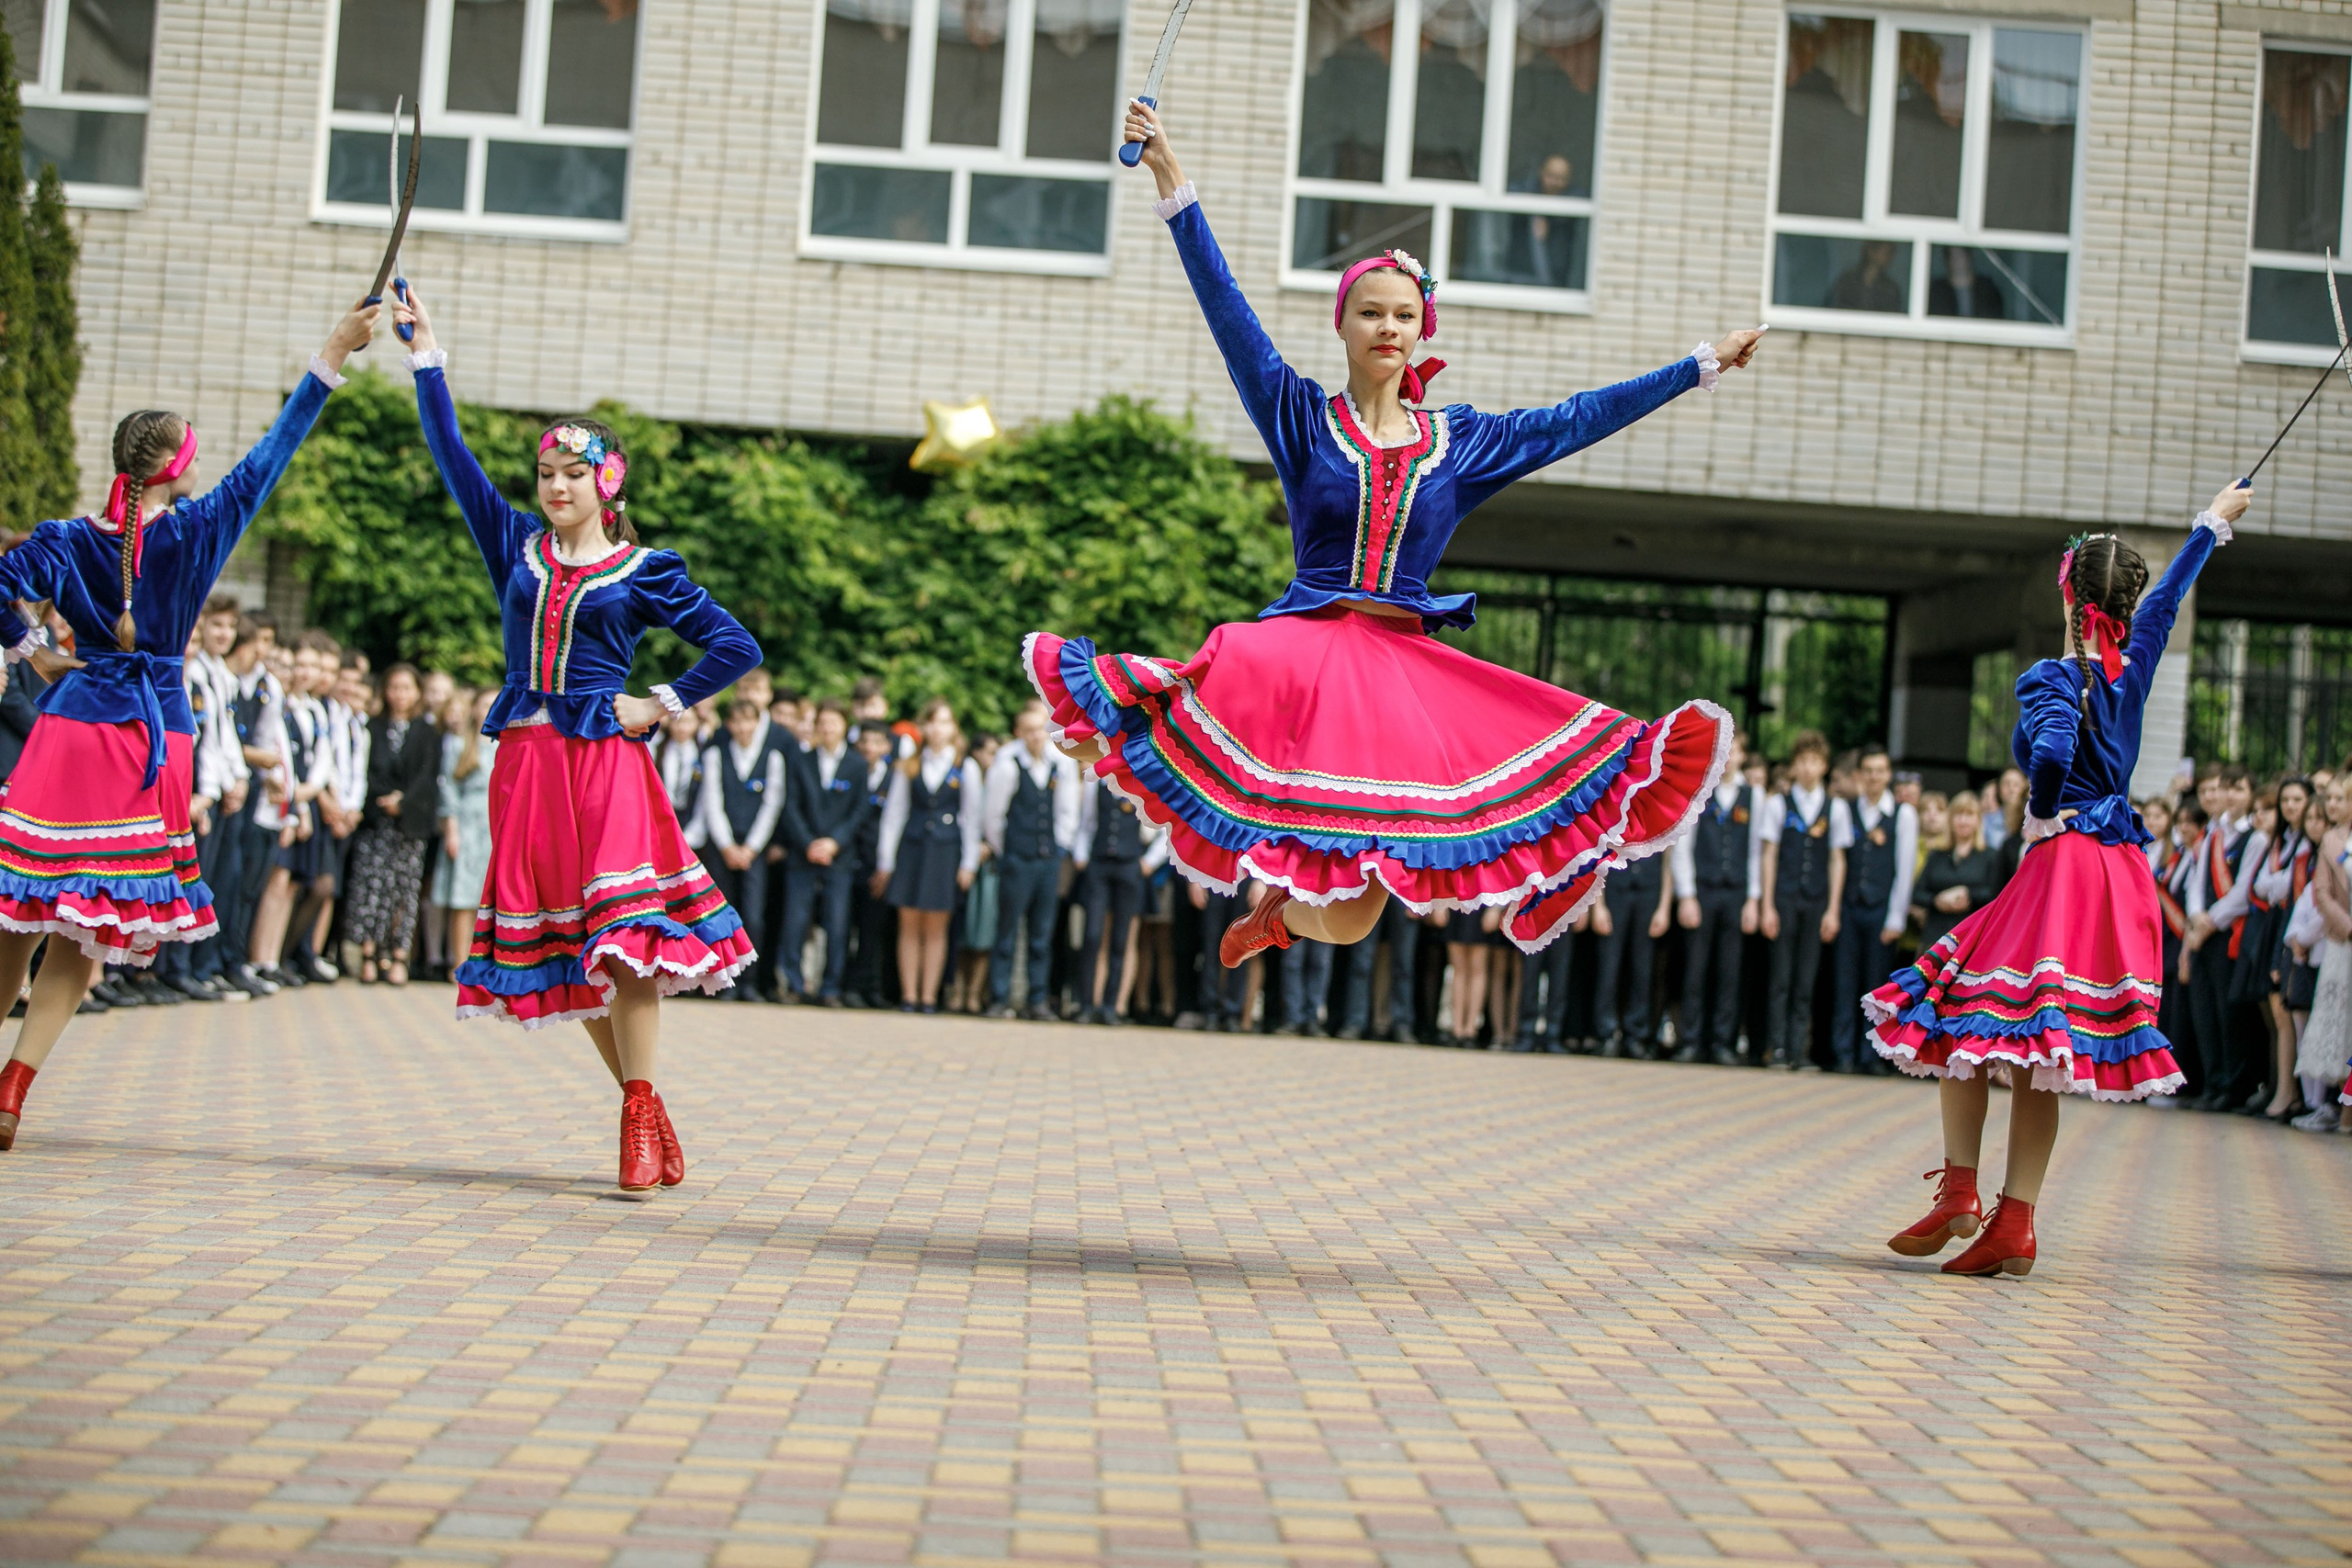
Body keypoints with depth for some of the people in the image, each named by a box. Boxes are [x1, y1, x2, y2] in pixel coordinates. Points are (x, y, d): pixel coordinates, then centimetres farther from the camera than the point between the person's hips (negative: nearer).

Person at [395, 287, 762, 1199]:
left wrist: (662, 705, -1)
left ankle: (642, 1117, -15)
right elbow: (452, 456, 12)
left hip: (606, 756, -4)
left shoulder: (644, 572, 5)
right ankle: (646, 1116, 11)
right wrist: (428, 356, 10)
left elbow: (736, 647, 5)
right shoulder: (517, 546, 15)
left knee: (620, 929, -18)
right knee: (565, 943, 3)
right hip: (526, 760, 4)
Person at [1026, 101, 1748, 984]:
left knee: (1349, 921, -2)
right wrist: (1173, 184, -10)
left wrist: (1703, 366, 18)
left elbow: (1577, 420, 17)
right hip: (1303, 647, -2)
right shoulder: (1301, 418, 6)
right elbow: (1228, 313, -2)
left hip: (1410, 664, 3)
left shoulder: (1462, 441, 13)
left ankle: (1284, 909, 32)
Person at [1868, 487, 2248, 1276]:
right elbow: (2171, 591, 25)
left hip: (2063, 862, -6)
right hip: (2124, 873, 6)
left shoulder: (2049, 679, -9)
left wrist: (2041, 817, -10)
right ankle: (2014, 1224, 2)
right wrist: (2215, 518, 41)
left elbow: (2051, 750, -28)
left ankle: (1960, 1194, -1)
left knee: (1962, 1017, 5)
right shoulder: (2136, 662, 9)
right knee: (2036, 1054, 6)